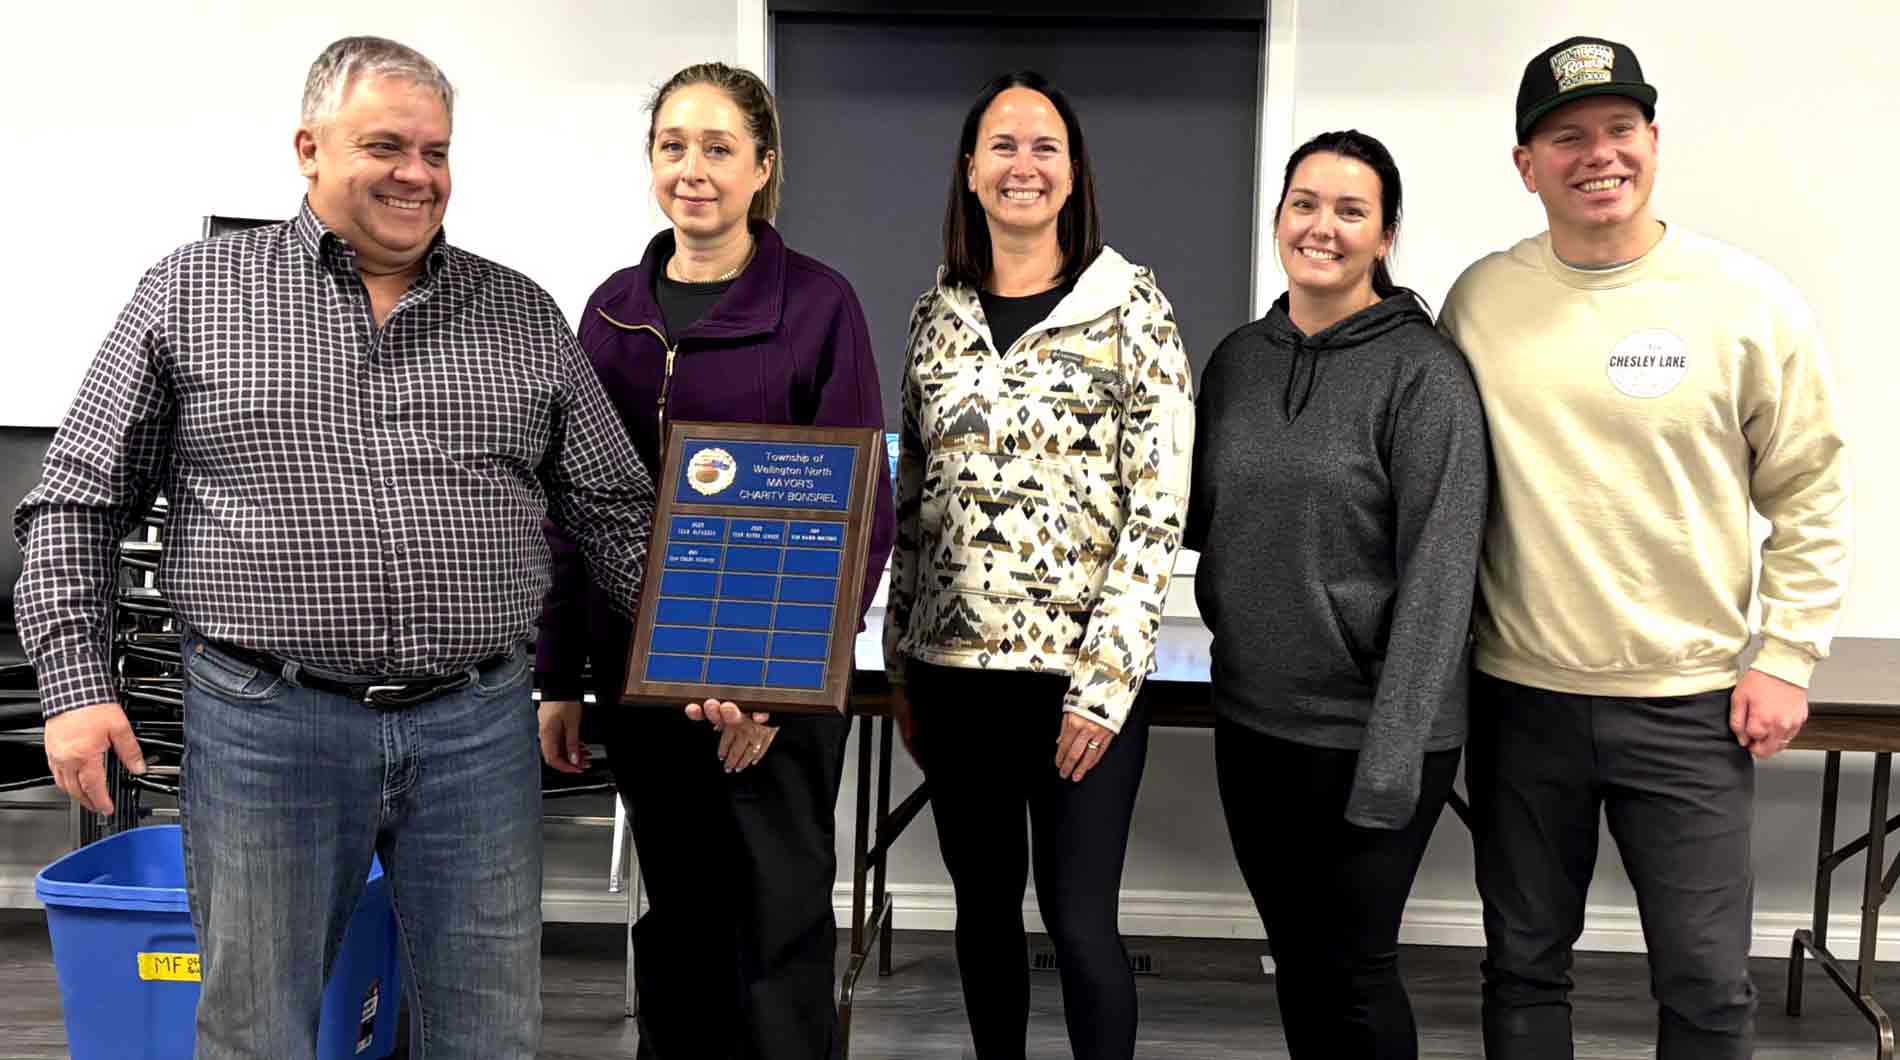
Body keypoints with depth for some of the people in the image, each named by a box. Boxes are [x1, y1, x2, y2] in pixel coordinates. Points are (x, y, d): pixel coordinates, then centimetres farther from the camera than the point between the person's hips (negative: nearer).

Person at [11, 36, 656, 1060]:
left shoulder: (525, 315, 8)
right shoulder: (188, 295, 3)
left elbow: (618, 512, 9)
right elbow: (77, 506, 5)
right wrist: (76, 685, -4)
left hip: (479, 726, 2)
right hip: (262, 728, -1)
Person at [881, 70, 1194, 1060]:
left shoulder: (1130, 305, -4)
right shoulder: (938, 312, 8)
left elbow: (1158, 507, -8)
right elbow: (911, 497, 12)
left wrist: (1106, 677, -13)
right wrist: (900, 664, 10)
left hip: (1079, 666, -4)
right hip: (953, 663, 4)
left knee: (1078, 920, 0)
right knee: (982, 903, 15)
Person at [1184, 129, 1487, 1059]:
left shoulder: (1423, 372, -11)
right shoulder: (1239, 358, 6)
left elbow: (1438, 572, -16)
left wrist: (1393, 753, -19)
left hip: (1366, 729, -5)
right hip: (1251, 719, 5)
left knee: (1353, 969, 7)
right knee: (1294, 957, 18)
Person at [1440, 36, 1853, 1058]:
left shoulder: (1748, 302, -4)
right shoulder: (1480, 300, 0)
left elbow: (1810, 495, 2)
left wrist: (1785, 658, -2)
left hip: (1691, 703, -1)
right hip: (1521, 695, 2)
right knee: (1524, 967, 14)